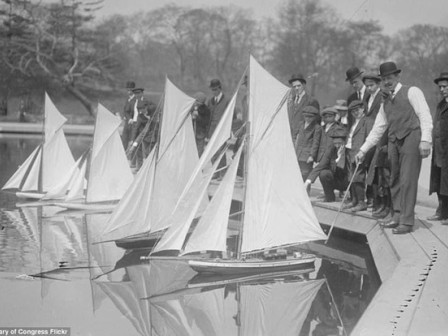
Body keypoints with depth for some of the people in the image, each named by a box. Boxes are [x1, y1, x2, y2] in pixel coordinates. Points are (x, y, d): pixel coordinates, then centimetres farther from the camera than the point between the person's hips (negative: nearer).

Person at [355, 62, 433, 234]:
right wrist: (363, 149, 20)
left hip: (411, 138, -7)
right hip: (393, 141, 7)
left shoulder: (411, 92, 2)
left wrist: (425, 139, -19)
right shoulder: (386, 102, 22)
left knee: (407, 179, -10)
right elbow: (378, 129, 24)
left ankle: (407, 221, -8)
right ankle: (398, 216, 14)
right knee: (395, 180, 7)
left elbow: (425, 116, -7)